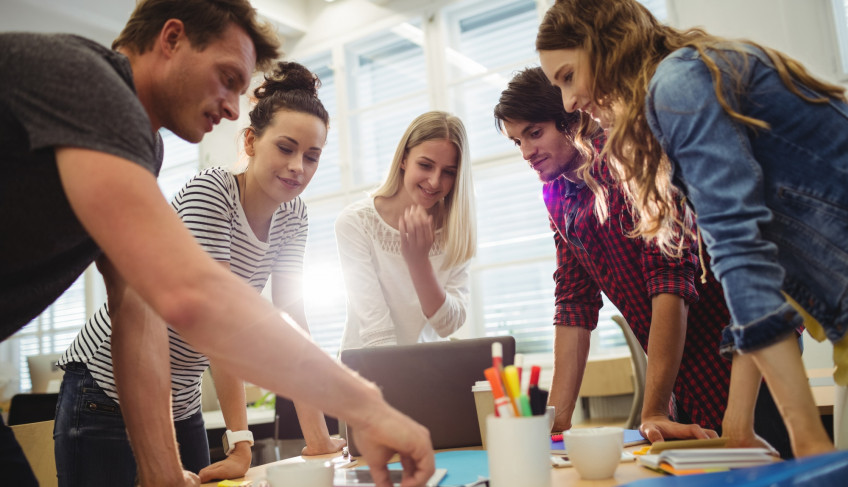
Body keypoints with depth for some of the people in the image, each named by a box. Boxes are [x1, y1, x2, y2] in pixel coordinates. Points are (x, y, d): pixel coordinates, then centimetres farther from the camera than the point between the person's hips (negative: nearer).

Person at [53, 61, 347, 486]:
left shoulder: (292, 216, -1)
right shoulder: (210, 192, -21)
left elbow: (291, 322, -5)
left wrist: (317, 438, -12)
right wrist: (241, 444, -29)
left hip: (183, 401, 6)